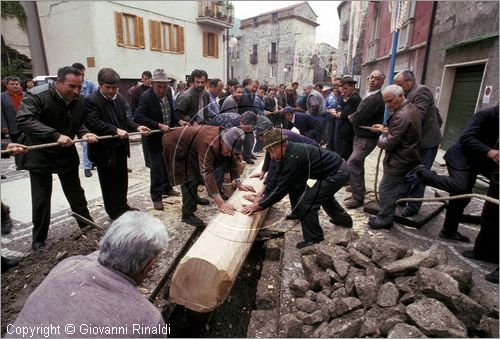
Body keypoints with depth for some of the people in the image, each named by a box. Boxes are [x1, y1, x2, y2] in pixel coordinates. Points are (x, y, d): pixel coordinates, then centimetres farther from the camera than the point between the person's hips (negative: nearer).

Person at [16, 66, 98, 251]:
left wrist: (84, 133, -15)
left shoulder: (79, 100, -7)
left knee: (76, 194, 14)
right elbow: (24, 120, -33)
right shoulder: (36, 95, -22)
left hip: (67, 154, 4)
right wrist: (56, 135, -42)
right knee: (41, 199, 4)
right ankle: (39, 240, 22)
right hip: (40, 154, -4)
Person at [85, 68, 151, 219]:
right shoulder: (91, 100, -13)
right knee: (109, 182, 7)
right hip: (105, 149, -7)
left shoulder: (120, 98, 8)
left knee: (122, 179, 18)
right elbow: (93, 123, -24)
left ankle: (122, 205, 35)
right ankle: (114, 211, 22)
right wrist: (115, 130, -34)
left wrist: (137, 127, -7)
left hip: (120, 146, 7)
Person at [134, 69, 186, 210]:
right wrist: (159, 125, -32)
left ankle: (166, 187, 35)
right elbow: (138, 117, -29)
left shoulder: (168, 92, 0)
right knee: (157, 166, -2)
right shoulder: (146, 97, -20)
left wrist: (178, 121, -5)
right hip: (154, 137, -6)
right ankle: (156, 196, 10)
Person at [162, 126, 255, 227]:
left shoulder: (227, 140, -16)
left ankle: (193, 198, 43)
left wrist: (239, 184, -11)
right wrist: (220, 203, -52)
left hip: (190, 149, 8)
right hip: (176, 147, -8)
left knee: (198, 174, 19)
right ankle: (187, 215, -3)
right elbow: (207, 172, -48)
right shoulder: (208, 144, -41)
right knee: (190, 179, -15)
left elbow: (232, 161, -4)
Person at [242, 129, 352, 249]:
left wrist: (259, 206, -22)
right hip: (337, 168, 10)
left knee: (306, 201, -12)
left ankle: (313, 238, 7)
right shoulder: (288, 153, -1)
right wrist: (262, 197, 0)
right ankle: (344, 219, 56)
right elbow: (277, 180, 5)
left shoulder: (294, 157, -29)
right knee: (324, 194, 32)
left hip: (338, 173, -10)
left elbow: (282, 188, -27)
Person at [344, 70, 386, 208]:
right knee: (357, 165, 15)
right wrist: (353, 117, -4)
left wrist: (350, 117, -4)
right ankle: (359, 192, 28)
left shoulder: (376, 99, -20)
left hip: (367, 139, -10)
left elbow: (357, 118, -22)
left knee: (351, 165, -14)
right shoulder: (369, 95, 13)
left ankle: (358, 198, -5)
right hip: (360, 136, 10)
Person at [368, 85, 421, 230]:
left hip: (399, 161, -10)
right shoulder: (411, 108, 7)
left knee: (386, 189, 1)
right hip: (408, 158, 10)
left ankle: (384, 219, 13)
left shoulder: (400, 116, -26)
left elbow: (389, 143, -25)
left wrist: (380, 139, -5)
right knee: (397, 188, 20)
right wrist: (387, 129, 3)